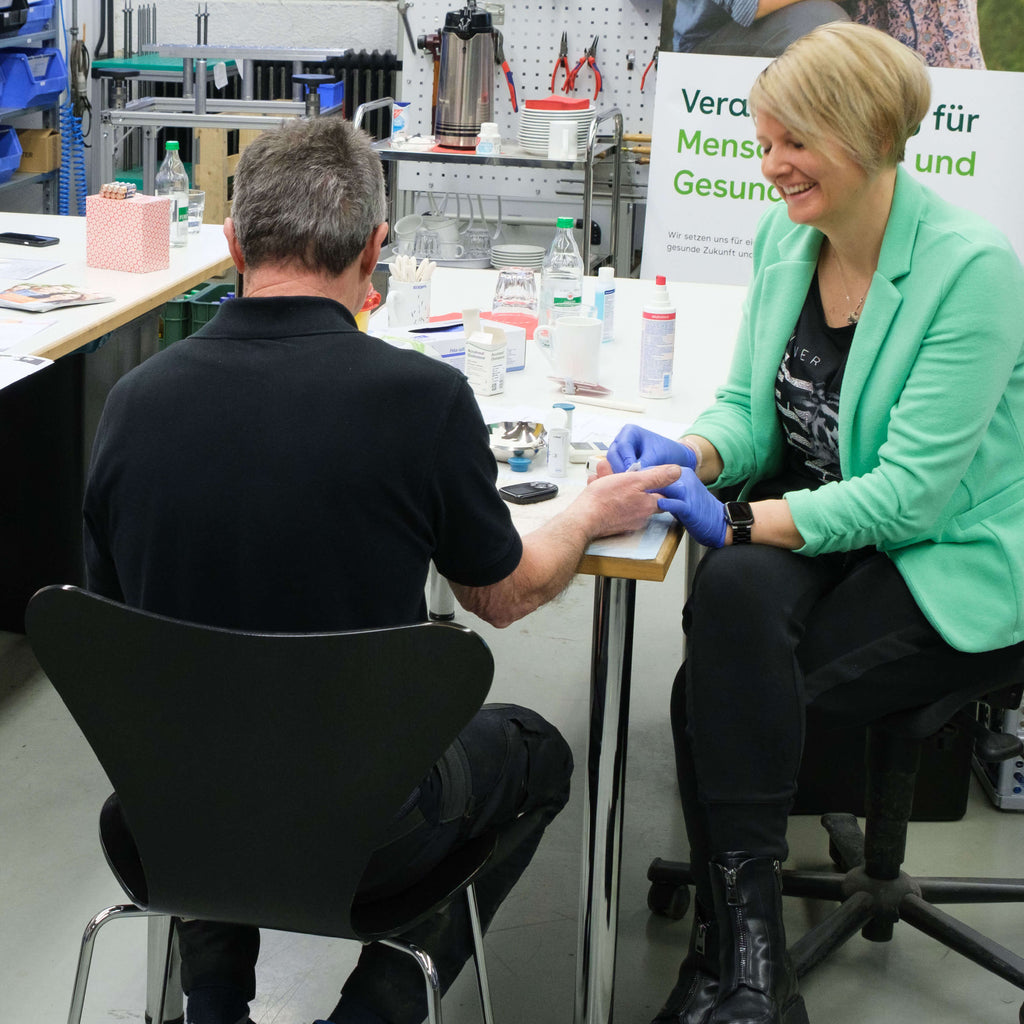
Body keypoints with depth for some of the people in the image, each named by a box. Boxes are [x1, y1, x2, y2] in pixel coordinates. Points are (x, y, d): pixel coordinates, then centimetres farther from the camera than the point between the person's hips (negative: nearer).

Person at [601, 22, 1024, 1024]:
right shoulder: (782, 238, 4)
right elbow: (748, 407, 10)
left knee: (724, 690, -26)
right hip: (816, 522, 6)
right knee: (735, 597, -29)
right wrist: (690, 455, -13)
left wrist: (739, 522, -25)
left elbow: (913, 491, -22)